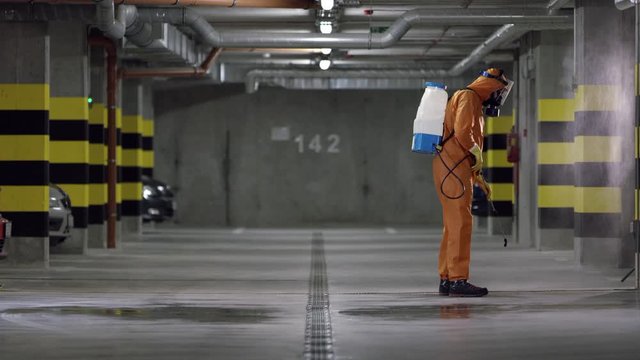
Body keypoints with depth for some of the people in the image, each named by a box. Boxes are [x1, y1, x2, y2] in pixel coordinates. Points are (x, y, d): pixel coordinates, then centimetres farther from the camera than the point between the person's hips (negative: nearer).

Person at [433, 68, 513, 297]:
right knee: (460, 224, -11)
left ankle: (446, 279, 15)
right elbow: (462, 132, -23)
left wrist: (479, 179, 24)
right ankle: (458, 280, -13)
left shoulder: (473, 102, 25)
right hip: (453, 168, -10)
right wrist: (477, 155, -7)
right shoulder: (468, 98, -8)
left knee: (453, 225, 12)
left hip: (456, 170, 10)